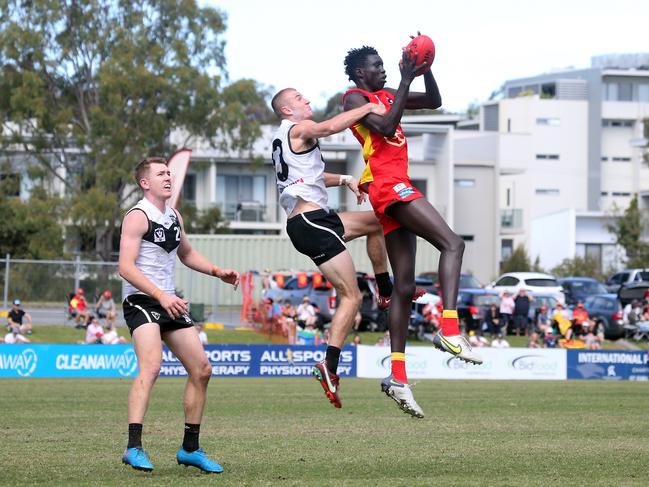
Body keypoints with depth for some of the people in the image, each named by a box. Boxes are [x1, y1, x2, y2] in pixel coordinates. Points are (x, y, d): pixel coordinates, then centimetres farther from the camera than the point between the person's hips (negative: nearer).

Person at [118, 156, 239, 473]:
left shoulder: (174, 218, 15)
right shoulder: (137, 217, -11)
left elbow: (186, 254, 33)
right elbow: (126, 267, -20)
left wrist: (217, 272, 17)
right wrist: (161, 296, -28)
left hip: (169, 302, 9)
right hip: (141, 301, -9)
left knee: (201, 370, 9)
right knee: (151, 367, -29)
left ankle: (190, 448, 20)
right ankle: (133, 448, -34)